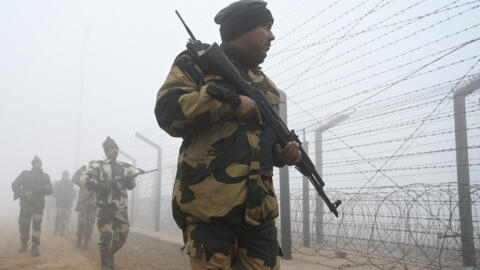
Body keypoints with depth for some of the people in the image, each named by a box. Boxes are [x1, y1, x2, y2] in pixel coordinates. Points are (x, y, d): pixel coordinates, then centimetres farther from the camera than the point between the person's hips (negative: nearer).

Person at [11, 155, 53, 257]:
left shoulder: (45, 176, 9)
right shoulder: (25, 174, 7)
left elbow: (49, 191, 7)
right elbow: (14, 185, 0)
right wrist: (24, 193, -15)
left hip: (38, 205, 0)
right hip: (25, 204, 0)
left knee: (37, 225, -10)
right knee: (23, 226, 4)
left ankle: (34, 247, -7)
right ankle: (24, 244, 28)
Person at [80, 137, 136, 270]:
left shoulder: (126, 167, 10)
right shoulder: (98, 165, 0)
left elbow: (131, 184, 17)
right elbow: (83, 179, -10)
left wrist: (128, 181, -8)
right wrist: (101, 185, -21)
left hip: (121, 208, 3)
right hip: (104, 207, -3)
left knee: (121, 236, 6)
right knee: (106, 236, -10)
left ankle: (110, 255, 35)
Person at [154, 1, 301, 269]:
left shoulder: (267, 85, 23)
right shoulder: (197, 62, 5)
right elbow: (168, 111, -10)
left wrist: (283, 152, 4)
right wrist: (230, 100, -14)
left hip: (259, 208, 6)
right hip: (209, 204, -5)